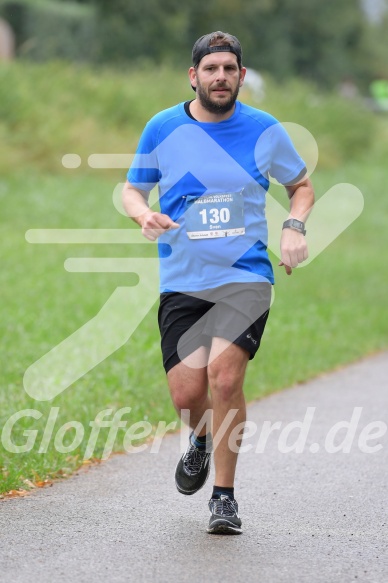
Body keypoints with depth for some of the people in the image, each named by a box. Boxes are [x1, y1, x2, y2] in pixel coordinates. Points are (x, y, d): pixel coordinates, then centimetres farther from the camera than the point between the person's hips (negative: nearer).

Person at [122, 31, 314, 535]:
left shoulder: (265, 130, 2)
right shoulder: (162, 129, 2)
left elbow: (302, 185, 16)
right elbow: (132, 189, 13)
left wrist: (294, 226, -3)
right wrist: (145, 215, -10)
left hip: (246, 275, -1)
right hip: (182, 281, 1)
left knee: (224, 374, -20)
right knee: (187, 393, -6)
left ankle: (225, 497, -5)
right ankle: (202, 442, 34)